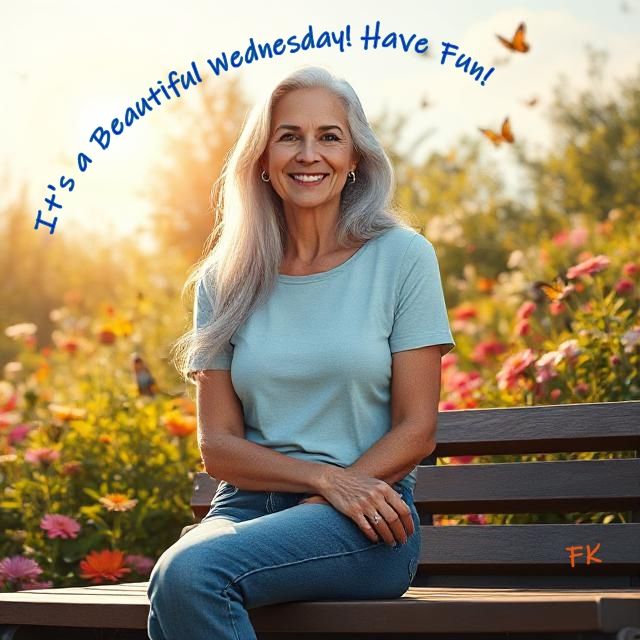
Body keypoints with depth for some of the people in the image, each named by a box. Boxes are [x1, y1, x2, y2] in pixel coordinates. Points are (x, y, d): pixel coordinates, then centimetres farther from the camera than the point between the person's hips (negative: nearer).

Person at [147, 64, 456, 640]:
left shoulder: (401, 257, 2)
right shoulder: (224, 281, 9)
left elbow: (416, 431, -1)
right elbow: (217, 445, 4)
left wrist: (323, 504, -13)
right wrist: (325, 478, -12)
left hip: (368, 523, -2)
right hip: (248, 504, 3)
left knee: (190, 571, -31)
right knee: (173, 582, -34)